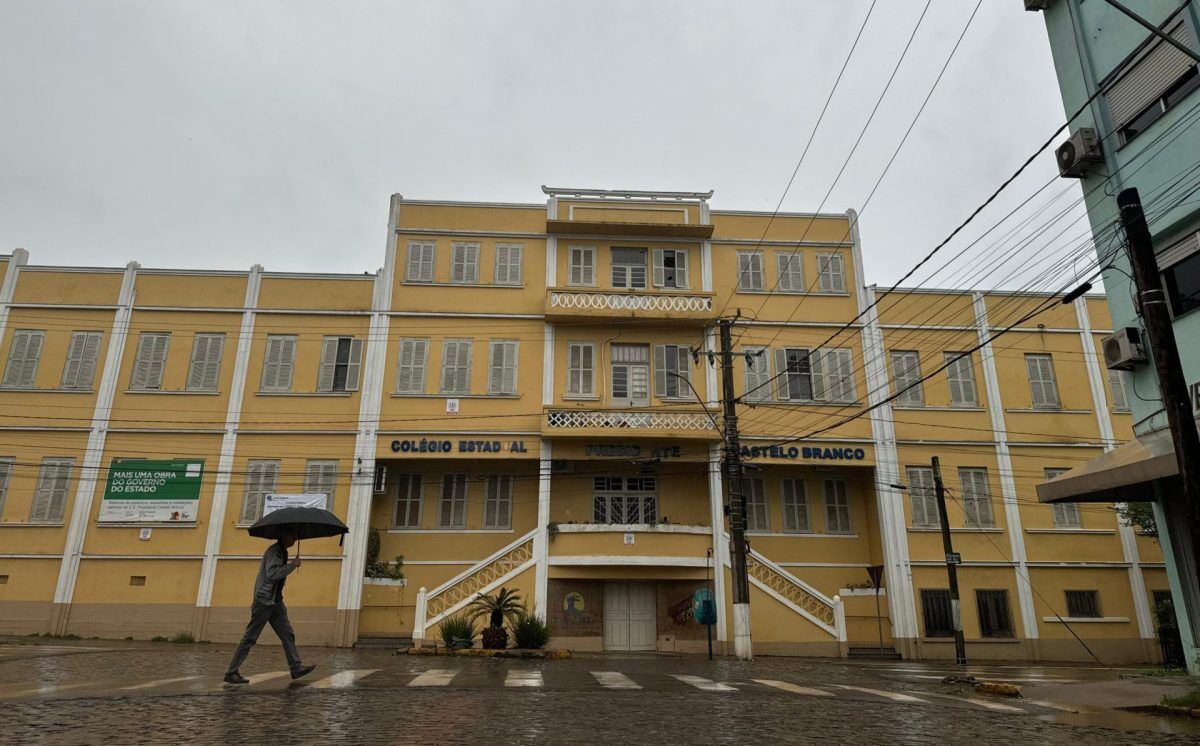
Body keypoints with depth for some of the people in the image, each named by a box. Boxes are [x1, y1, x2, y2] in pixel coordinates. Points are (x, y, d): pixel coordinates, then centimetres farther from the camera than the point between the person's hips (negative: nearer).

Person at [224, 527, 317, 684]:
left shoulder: (282, 552, 16)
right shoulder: (274, 551, -13)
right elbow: (272, 573, -26)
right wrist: (292, 565, -20)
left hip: (276, 602, 9)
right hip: (264, 601, -9)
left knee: (287, 634, 1)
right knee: (250, 638, -2)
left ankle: (296, 668, -2)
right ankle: (231, 673, 7)